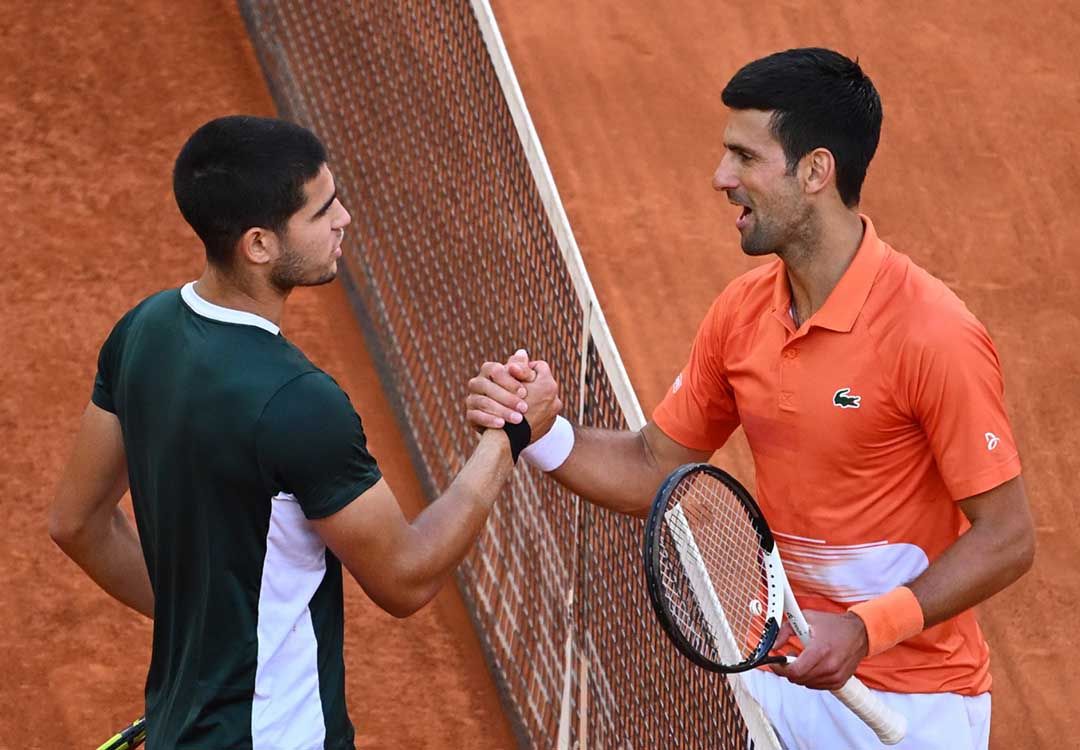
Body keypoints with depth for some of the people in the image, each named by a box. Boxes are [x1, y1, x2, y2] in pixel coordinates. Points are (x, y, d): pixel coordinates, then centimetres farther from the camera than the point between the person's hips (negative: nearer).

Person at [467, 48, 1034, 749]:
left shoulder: (935, 335, -20)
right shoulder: (741, 311, 1)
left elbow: (1007, 539, -18)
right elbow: (655, 470, 8)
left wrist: (865, 629, -26)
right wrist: (542, 433, -9)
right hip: (780, 677, 6)